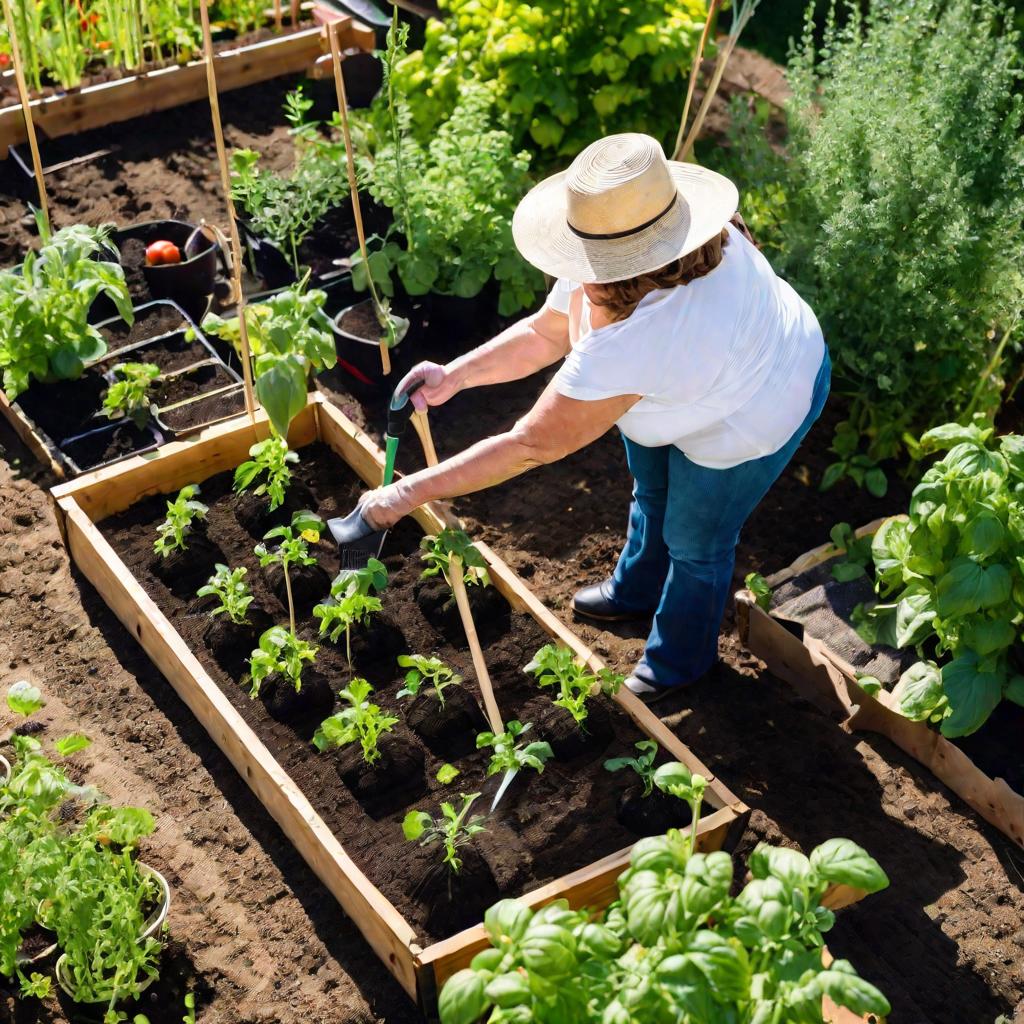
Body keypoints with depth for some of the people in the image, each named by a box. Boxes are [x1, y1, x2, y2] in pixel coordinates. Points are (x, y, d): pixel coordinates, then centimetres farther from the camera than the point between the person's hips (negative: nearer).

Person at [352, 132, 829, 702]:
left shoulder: (632, 343, -50)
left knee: (695, 542, 16)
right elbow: (547, 333, -10)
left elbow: (533, 446, -44)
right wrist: (456, 374, -22)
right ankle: (637, 591, 61)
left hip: (753, 416, -8)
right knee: (651, 491, 30)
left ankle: (680, 661, 46)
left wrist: (409, 494, -39)